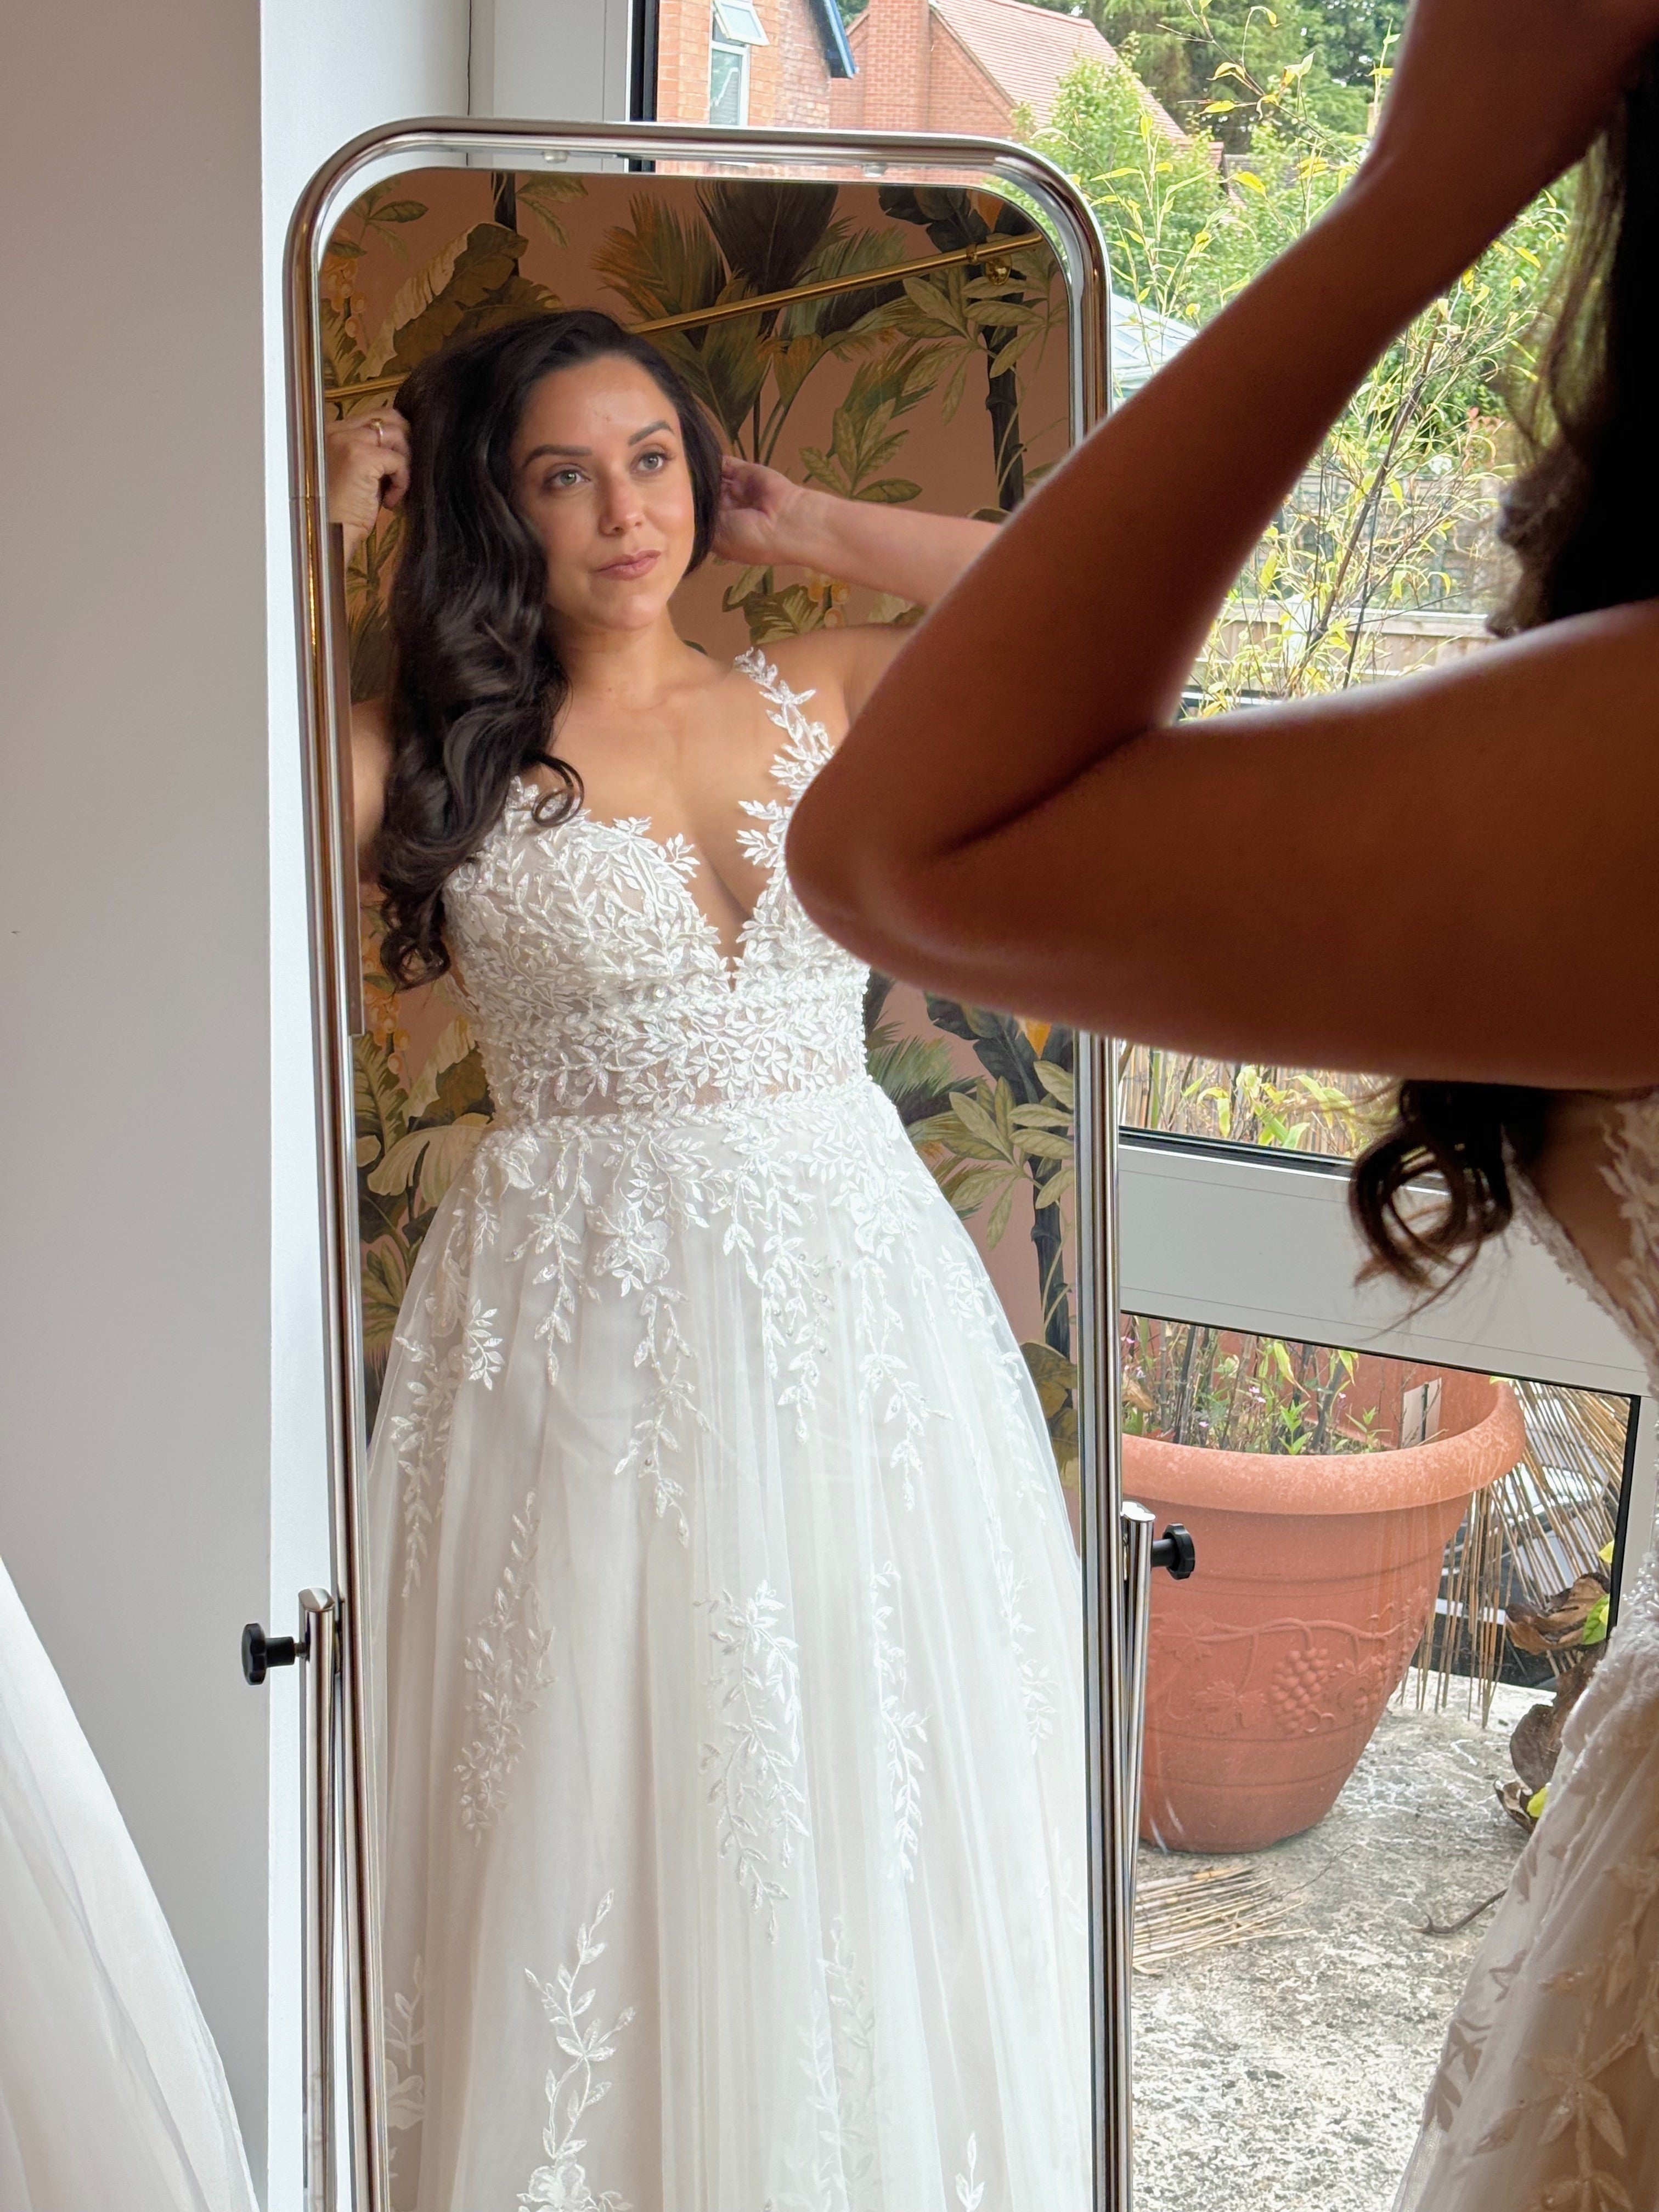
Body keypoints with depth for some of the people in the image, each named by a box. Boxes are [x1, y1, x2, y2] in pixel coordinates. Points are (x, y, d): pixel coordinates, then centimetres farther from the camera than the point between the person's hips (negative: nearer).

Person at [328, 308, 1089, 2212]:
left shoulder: (820, 694, 8)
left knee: (874, 1802, 10)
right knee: (600, 1814, 5)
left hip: (849, 1281, 3)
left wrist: (808, 530, 5)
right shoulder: (441, 752, 1)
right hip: (579, 1317, -2)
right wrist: (327, 527, -4)